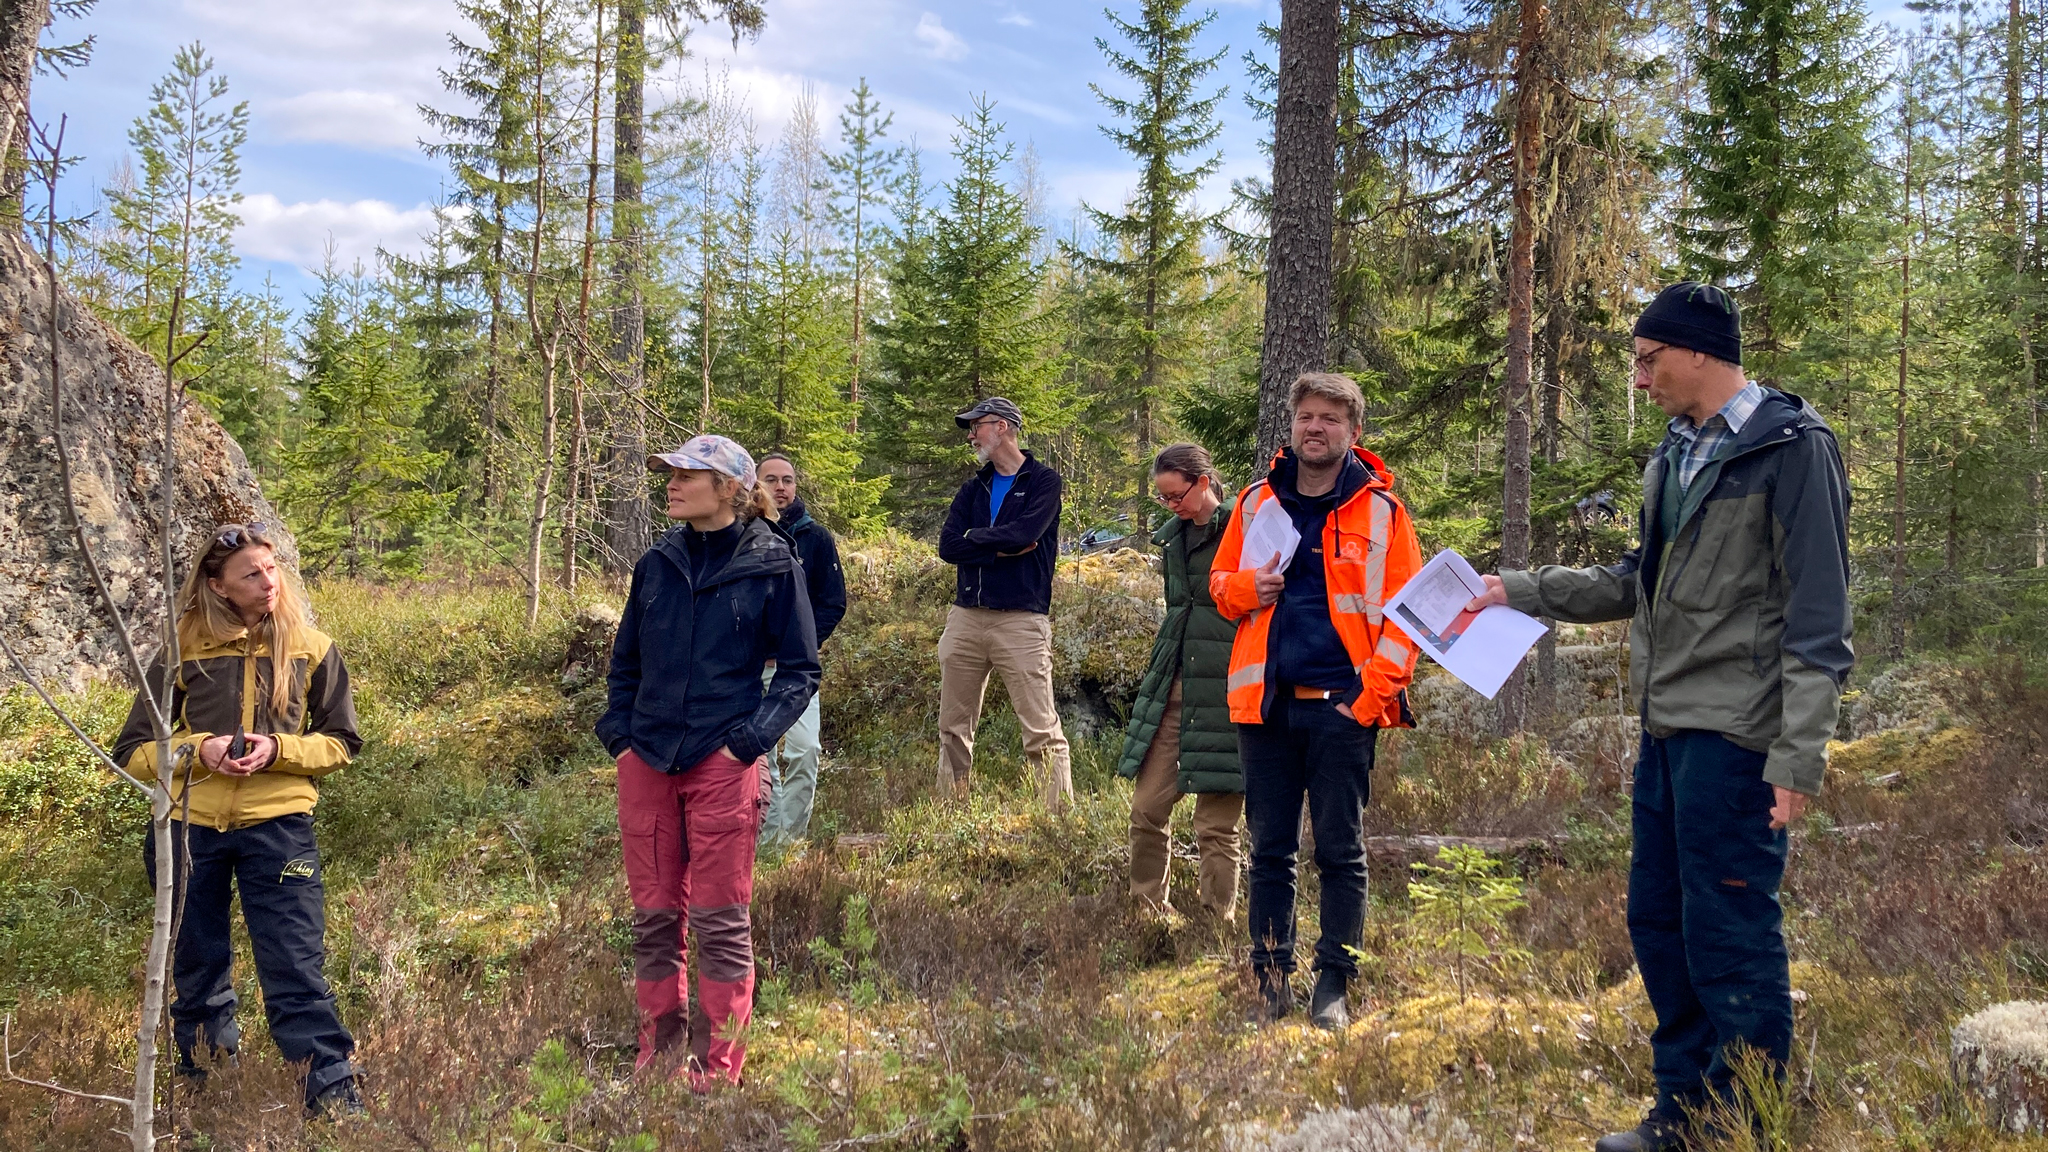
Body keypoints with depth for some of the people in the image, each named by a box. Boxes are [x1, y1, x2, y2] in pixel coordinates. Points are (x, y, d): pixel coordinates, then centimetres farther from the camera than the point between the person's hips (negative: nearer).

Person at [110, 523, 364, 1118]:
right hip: (189, 827, 2)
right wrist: (196, 750, -14)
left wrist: (277, 750, -13)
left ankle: (335, 1098, -3)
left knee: (296, 968, -6)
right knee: (197, 971, 15)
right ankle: (203, 1086, 35)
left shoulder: (310, 648, 1)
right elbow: (132, 751, 5)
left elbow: (341, 742, 6)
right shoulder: (183, 650, 1)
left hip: (277, 824, -2)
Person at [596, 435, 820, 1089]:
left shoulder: (771, 566, -4)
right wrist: (618, 733, 6)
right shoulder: (657, 564, 9)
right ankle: (656, 1057, 23)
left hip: (722, 765, -4)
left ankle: (717, 1072, 13)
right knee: (653, 917, 10)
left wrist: (749, 738, -11)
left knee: (720, 921, 2)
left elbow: (800, 670, -1)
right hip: (646, 763, 4)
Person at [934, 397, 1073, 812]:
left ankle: (1061, 816, -7)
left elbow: (1024, 533, -15)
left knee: (1042, 731, -9)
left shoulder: (1043, 481, 3)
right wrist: (1002, 547, -8)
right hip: (966, 618, 6)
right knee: (954, 727, 8)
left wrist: (974, 538, -1)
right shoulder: (972, 490, 19)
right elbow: (947, 546, 4)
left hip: (1021, 619, -6)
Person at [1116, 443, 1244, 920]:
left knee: (1216, 824, 0)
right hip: (1173, 685, 6)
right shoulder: (1174, 536, 13)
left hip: (1224, 689, -6)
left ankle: (1216, 922, 11)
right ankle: (1147, 909, 20)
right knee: (1147, 809, 5)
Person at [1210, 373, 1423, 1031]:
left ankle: (1333, 987, 10)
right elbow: (1220, 582, 19)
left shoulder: (1379, 510, 2)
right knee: (1269, 848, 8)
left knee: (1340, 850, 2)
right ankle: (1270, 980, 17)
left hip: (1343, 703, -3)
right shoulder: (1258, 501, 11)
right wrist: (1247, 587, -4)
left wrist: (1374, 693, -11)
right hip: (1267, 703, 3)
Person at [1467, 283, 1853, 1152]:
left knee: (1730, 935, -3)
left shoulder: (1792, 449, -10)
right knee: (1657, 921, 14)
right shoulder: (1678, 452, 16)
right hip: (1667, 727, 9)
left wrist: (1799, 753, -20)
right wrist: (1520, 590, 20)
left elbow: (1817, 616, -14)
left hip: (1732, 737, -9)